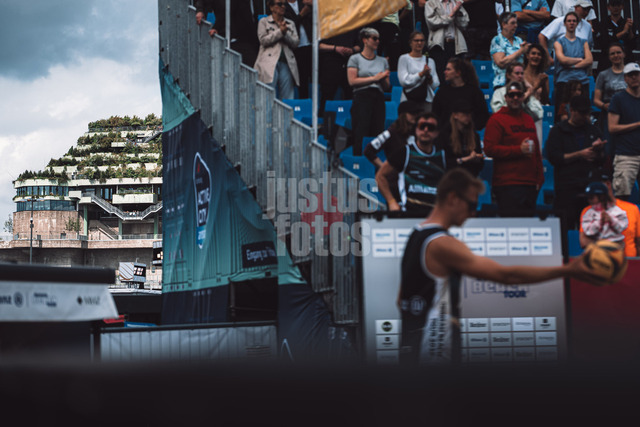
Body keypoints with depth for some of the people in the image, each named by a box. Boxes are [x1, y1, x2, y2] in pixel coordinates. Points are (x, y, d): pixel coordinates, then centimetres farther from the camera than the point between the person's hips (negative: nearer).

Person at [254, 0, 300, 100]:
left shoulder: (290, 23, 21)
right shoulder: (264, 22, 10)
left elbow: (295, 43, 10)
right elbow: (263, 40, -4)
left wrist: (285, 33, -6)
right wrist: (280, 31, -7)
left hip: (286, 62, 4)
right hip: (269, 62, -4)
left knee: (287, 98, -3)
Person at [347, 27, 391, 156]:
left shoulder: (383, 61, 18)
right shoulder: (355, 59, 6)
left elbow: (387, 87, 17)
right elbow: (352, 81, -7)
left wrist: (384, 78, -5)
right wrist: (374, 78, -7)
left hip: (379, 99, 4)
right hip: (362, 97, -4)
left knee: (377, 135, -3)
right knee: (361, 135, -11)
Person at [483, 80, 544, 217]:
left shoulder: (528, 120, 20)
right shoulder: (497, 119, -2)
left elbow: (536, 151, 25)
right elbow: (489, 149, -11)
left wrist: (539, 178, 17)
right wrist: (519, 150, -14)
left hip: (530, 185, 7)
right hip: (508, 185, -7)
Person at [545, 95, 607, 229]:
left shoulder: (594, 131, 18)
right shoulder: (558, 131, 6)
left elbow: (603, 161, 18)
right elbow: (553, 157, -6)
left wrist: (598, 150, -3)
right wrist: (580, 154, -9)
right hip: (566, 189, -4)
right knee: (566, 228, -9)